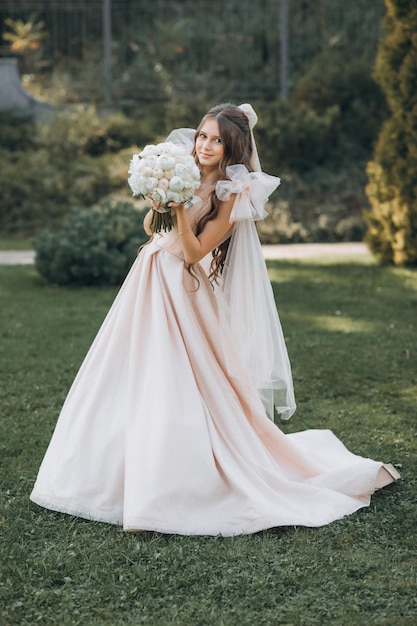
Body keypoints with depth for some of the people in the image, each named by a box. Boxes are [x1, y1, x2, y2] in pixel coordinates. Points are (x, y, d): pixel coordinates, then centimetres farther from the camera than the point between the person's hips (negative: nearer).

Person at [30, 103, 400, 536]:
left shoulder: (234, 195, -11)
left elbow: (195, 252, -17)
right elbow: (150, 226, 10)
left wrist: (179, 208, -27)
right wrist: (159, 199, -9)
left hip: (185, 294, -7)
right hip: (149, 286, 7)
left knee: (183, 391, -8)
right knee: (133, 381, 12)